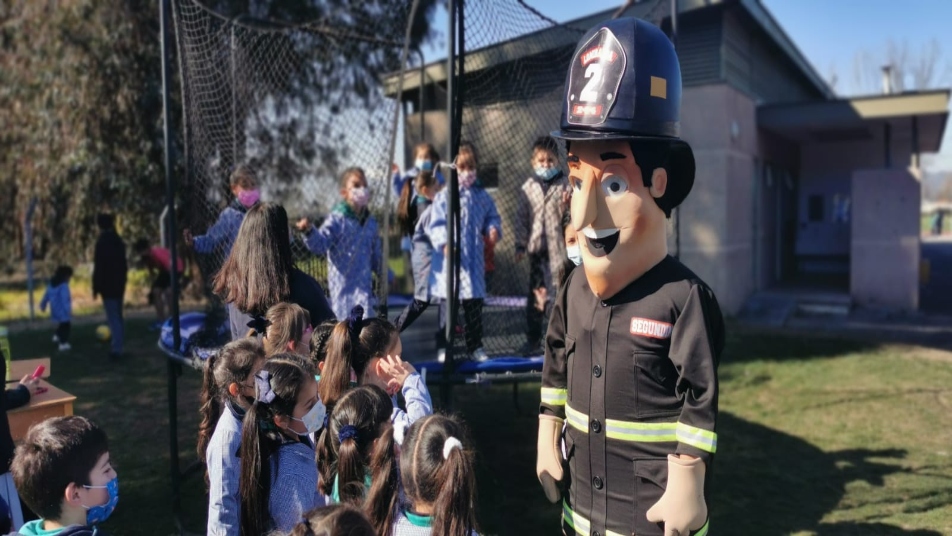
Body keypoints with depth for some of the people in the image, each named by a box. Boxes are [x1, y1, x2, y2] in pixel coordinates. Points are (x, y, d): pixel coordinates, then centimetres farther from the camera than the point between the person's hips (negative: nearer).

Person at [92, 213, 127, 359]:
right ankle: (118, 345, 22)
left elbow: (98, 267, -16)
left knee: (113, 318, -7)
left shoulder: (102, 243, -14)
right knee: (118, 317, 16)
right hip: (119, 284, 8)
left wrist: (96, 287, -10)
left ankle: (116, 348, -9)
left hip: (108, 286, -7)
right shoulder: (119, 241, 10)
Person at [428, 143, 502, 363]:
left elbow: (492, 217, 15)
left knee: (474, 305, 11)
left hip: (474, 260, 4)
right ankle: (443, 347, 16)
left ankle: (475, 346, 24)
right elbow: (435, 225, -7)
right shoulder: (444, 196, -5)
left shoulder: (482, 196, 8)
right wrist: (444, 243, -21)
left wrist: (493, 229, -6)